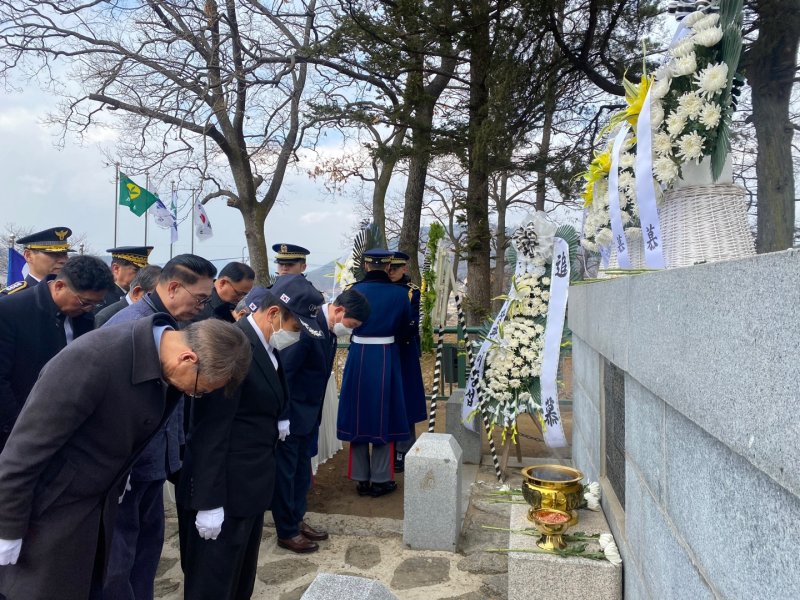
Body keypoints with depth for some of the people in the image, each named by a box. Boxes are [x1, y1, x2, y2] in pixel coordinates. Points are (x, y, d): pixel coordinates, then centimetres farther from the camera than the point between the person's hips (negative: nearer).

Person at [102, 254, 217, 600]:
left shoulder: (172, 324, 6)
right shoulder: (128, 325, -20)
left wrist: (176, 449, 11)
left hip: (154, 460, 8)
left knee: (149, 544, 19)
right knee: (117, 558, 6)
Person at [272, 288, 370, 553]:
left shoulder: (328, 329, 3)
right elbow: (283, 372, -25)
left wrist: (316, 414, 14)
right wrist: (282, 417, -20)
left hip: (308, 414, 9)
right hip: (290, 416, -9)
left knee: (302, 471, 18)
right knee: (285, 473, 7)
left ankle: (297, 520, 34)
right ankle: (286, 533, 21)